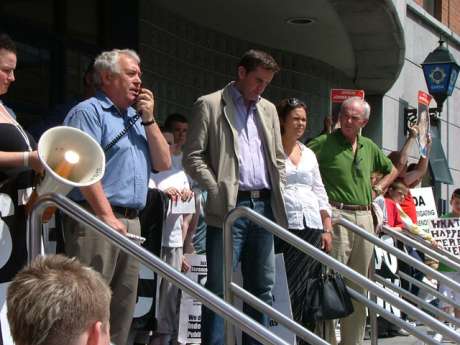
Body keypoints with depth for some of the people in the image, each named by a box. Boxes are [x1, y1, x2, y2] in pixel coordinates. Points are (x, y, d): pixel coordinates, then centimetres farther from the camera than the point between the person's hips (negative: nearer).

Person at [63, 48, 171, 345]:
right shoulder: (89, 112, -3)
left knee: (123, 306, 10)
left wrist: (149, 119, 6)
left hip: (131, 221, 8)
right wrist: (108, 216, -19)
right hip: (95, 220, -8)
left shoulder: (136, 118, 22)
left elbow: (164, 163, 15)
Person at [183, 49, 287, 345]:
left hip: (264, 206, 6)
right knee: (219, 287, -5)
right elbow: (193, 157, -3)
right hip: (230, 207, -6)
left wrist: (277, 196, 9)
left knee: (263, 287, 8)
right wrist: (218, 190, -12)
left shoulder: (268, 109, 18)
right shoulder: (209, 105, 2)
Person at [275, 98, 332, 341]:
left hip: (312, 227, 5)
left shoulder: (309, 154, 18)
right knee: (287, 287, -8)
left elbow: (320, 194, 19)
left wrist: (327, 230, 12)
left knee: (308, 289, 3)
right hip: (285, 227, -5)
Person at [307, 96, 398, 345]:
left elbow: (391, 170, 31)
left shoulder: (369, 147, 15)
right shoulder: (324, 143, -4)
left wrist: (377, 190, 16)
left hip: (365, 218, 6)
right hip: (337, 217, -6)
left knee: (358, 287, 10)